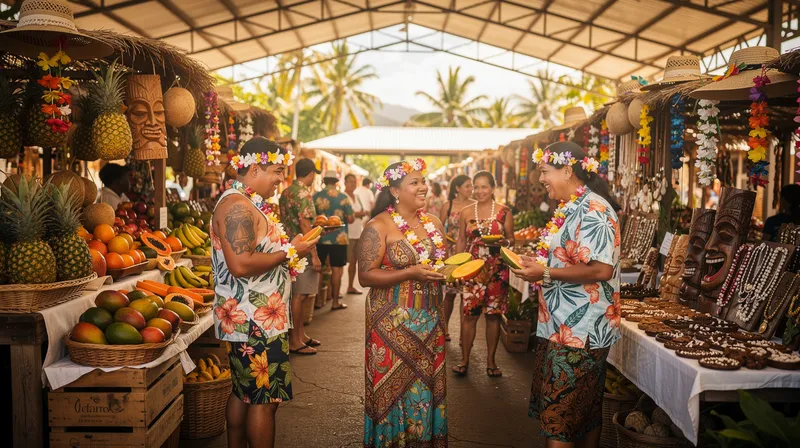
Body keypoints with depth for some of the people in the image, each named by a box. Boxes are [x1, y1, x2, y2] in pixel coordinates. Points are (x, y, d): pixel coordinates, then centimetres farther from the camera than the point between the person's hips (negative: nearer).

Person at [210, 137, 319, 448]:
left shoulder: (248, 203, 16)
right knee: (264, 398, -2)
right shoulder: (237, 205, -18)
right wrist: (290, 252, -16)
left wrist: (291, 248, 12)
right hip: (255, 321, -11)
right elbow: (241, 265, -27)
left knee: (243, 392, 18)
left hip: (247, 319, 11)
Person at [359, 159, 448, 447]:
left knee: (426, 387, 12)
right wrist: (411, 273, -23)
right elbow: (365, 275, -14)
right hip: (393, 324, -5)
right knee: (393, 390, 3)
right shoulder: (379, 226, -10)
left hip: (429, 322, 5)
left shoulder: (434, 223, 9)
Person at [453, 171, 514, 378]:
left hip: (497, 269, 0)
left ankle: (491, 361, 20)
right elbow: (461, 241, 10)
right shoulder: (466, 212, 5)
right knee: (469, 314, -2)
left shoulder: (504, 211, 1)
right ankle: (464, 360, 13)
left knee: (494, 314, 6)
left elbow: (512, 238, 6)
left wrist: (504, 241, -16)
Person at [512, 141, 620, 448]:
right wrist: (537, 264, 8)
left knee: (561, 416, -3)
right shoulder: (571, 208, 13)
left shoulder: (593, 210, -18)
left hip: (580, 330, -10)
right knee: (584, 409, 21)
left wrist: (545, 273, -21)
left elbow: (601, 270, -26)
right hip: (564, 326, 10)